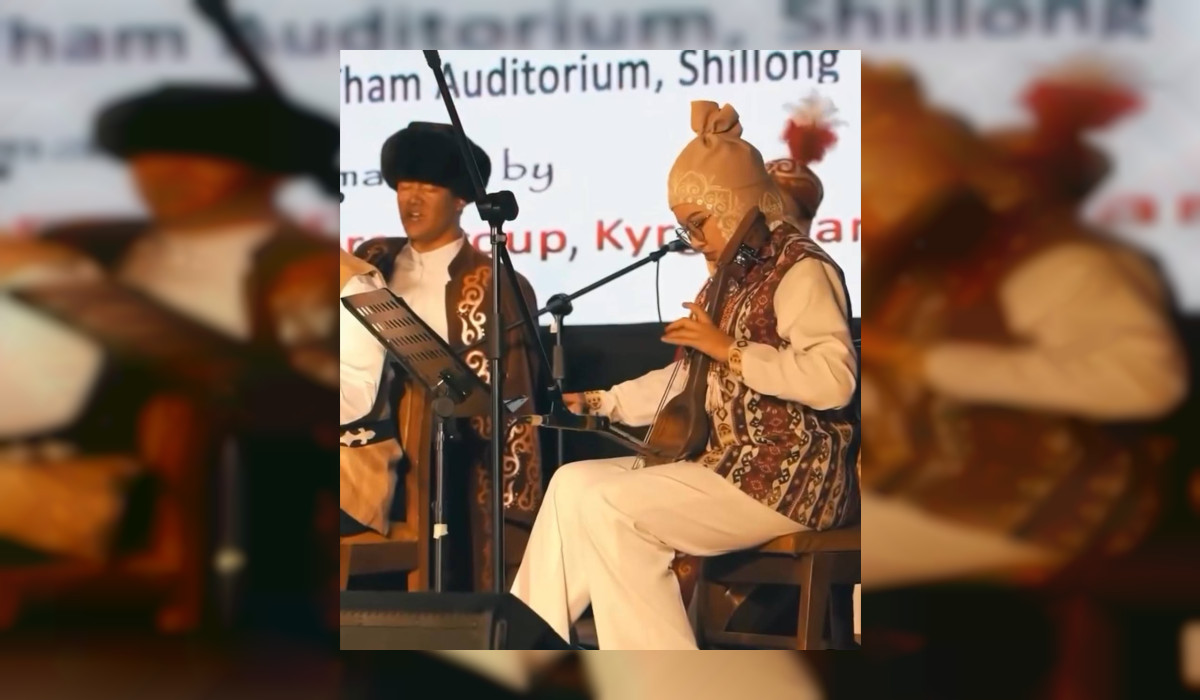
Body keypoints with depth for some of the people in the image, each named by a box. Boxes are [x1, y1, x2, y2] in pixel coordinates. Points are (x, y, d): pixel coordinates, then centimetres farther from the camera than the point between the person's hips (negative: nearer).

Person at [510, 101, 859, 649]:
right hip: (726, 462, 10)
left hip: (786, 478, -10)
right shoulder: (734, 276, 18)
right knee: (574, 484, 1)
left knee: (606, 509, -18)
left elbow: (833, 380, -26)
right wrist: (605, 402, 13)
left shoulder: (801, 270, -12)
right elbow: (693, 379, 23)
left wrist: (727, 348, -21)